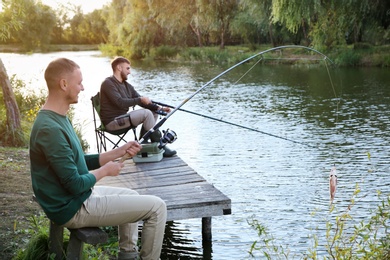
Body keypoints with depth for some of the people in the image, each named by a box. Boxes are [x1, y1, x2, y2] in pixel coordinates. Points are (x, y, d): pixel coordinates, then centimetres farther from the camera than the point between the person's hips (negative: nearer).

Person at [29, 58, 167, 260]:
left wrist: (118, 152, 4)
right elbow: (75, 184, -25)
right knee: (157, 207, -7)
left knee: (132, 197, 29)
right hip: (74, 209, -10)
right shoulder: (50, 128, -27)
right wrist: (105, 171, -8)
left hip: (79, 197, 10)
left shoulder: (59, 118, 5)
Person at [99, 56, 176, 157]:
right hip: (112, 122, -9)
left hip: (122, 117, 9)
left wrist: (159, 108, -5)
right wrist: (140, 100, -18)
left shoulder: (127, 85, 13)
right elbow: (120, 103, -25)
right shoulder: (108, 83, -13)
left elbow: (142, 101, 9)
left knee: (154, 113, 7)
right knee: (146, 113, -22)